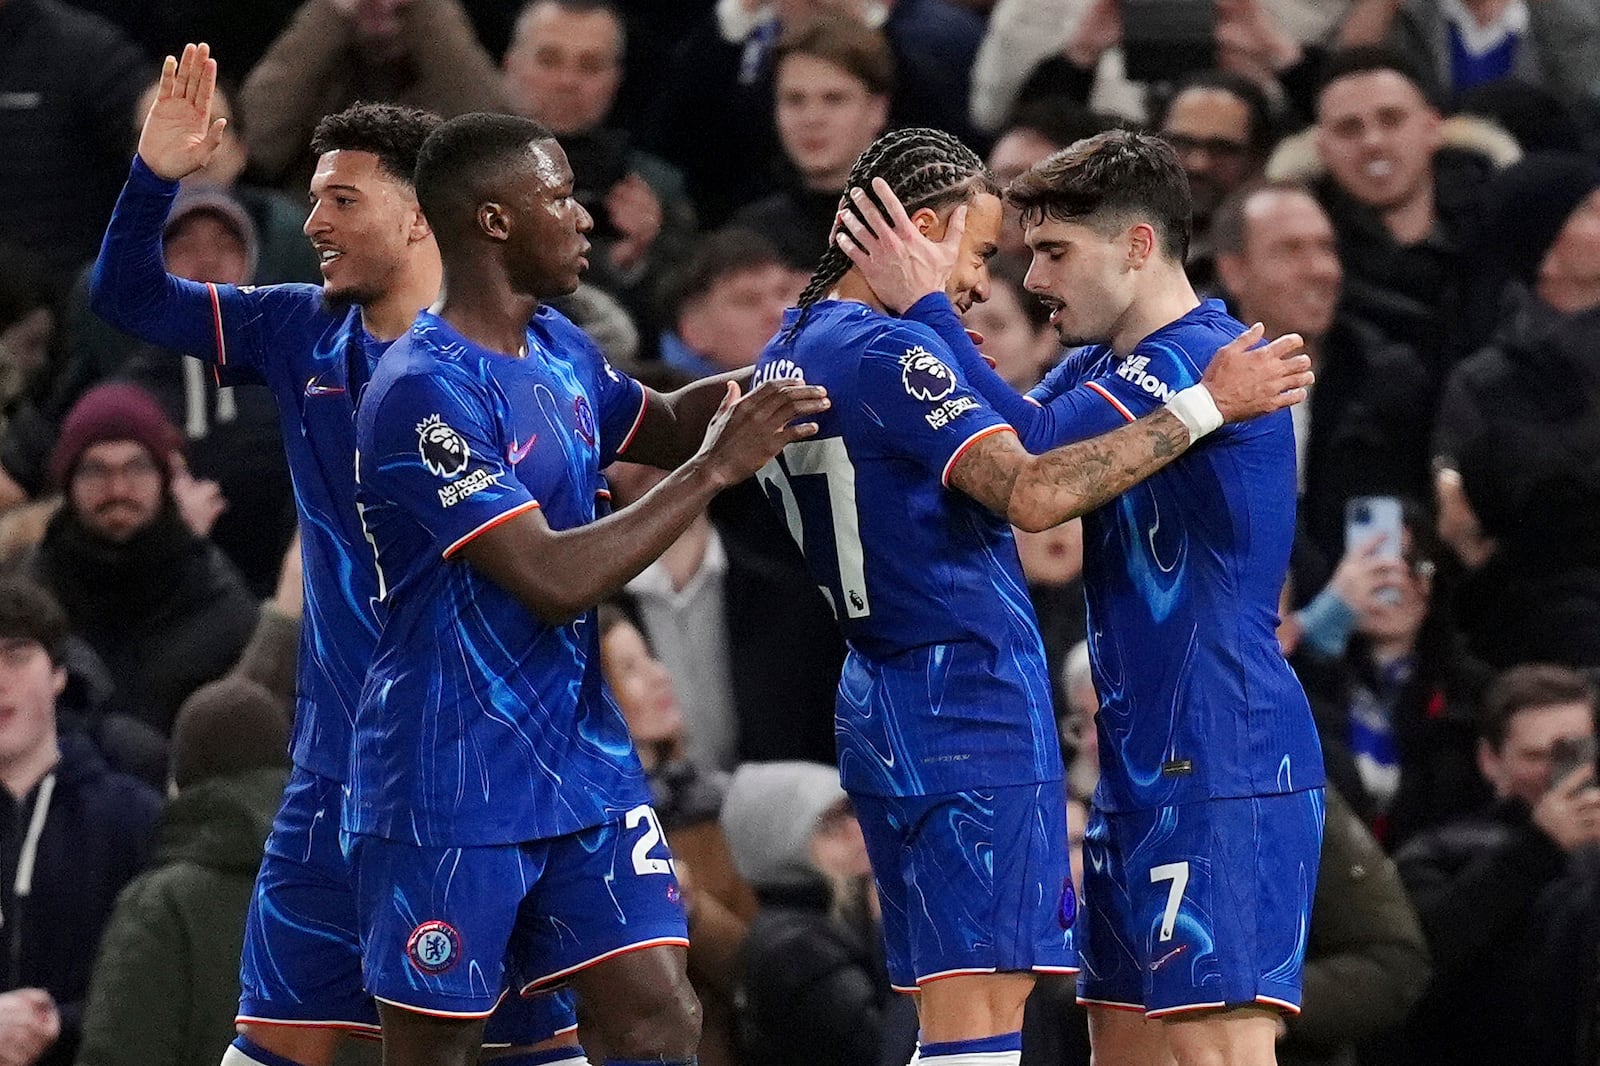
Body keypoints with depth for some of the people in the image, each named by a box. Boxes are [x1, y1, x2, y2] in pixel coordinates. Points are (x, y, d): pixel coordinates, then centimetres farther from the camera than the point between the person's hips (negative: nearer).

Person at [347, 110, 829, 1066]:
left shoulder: (557, 348, 8)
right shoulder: (423, 393, -20)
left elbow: (661, 425, 28)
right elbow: (554, 579, -25)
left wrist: (766, 378, 8)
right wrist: (715, 469, -21)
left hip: (583, 762, 8)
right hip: (450, 792, -8)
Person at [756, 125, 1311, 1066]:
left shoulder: (791, 355, 15)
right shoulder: (889, 354, -16)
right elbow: (1029, 492, -26)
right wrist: (1204, 408, -23)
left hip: (885, 702, 10)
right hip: (968, 703, -10)